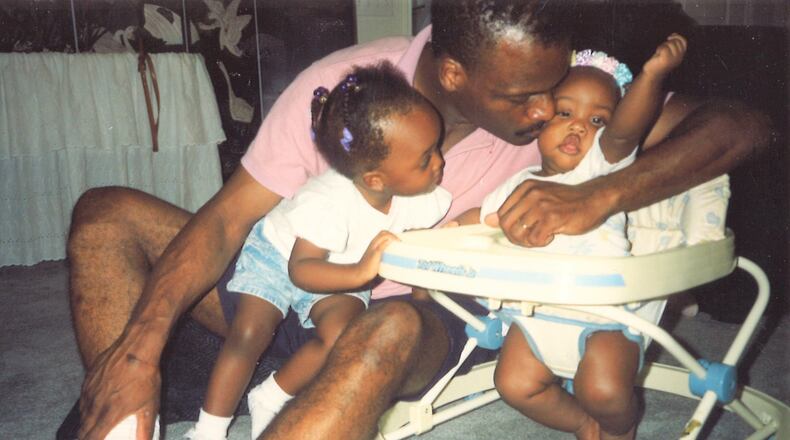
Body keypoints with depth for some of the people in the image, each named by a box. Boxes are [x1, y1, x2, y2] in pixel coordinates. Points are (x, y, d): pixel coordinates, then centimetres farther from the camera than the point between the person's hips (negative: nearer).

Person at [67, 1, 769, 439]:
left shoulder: (561, 89, -14)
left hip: (427, 319, -1)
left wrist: (598, 197, -35)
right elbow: (226, 220, -15)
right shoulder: (339, 86, -16)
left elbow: (743, 124, -17)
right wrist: (140, 346, -26)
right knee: (107, 215, -11)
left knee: (388, 331, -40)